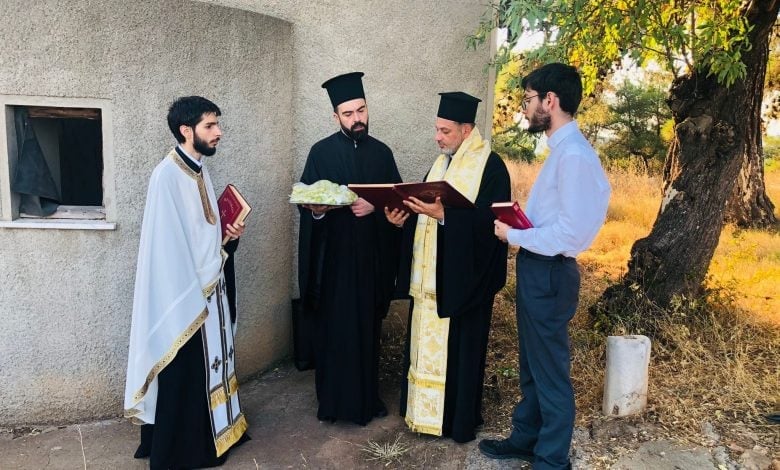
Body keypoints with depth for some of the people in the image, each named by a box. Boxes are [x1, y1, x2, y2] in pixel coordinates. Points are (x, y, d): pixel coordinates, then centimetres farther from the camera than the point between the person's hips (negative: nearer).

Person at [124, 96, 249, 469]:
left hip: (210, 290, 9)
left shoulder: (199, 170, 8)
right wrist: (192, 299, -20)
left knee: (208, 366, 19)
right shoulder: (167, 175, -19)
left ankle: (209, 436, 35)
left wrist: (230, 234, 0)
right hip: (185, 296, -9)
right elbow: (168, 245, -21)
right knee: (183, 377, 5)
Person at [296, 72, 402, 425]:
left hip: (372, 256, 3)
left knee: (368, 327, 11)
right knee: (333, 328, 3)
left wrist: (375, 205, -13)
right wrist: (316, 209, -24)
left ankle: (368, 396, 26)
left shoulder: (382, 152, 8)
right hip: (334, 256, -2)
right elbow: (306, 202, -2)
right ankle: (332, 399, 18)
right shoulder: (321, 152, -1)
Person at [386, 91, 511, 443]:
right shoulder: (440, 163, 13)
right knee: (428, 344, 14)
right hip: (430, 273, 8)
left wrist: (443, 214, -28)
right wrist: (405, 216, -6)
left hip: (463, 276, -7)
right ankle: (427, 410, 29)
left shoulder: (491, 166, -11)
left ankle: (459, 420, 20)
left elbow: (490, 220, -20)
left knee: (459, 348, 4)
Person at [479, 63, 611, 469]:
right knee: (531, 365, 23)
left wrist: (513, 235, -16)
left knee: (550, 372, 8)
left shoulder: (575, 155, -21)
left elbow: (570, 233, -26)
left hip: (549, 274, -10)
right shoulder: (561, 149, 10)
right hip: (536, 270, 10)